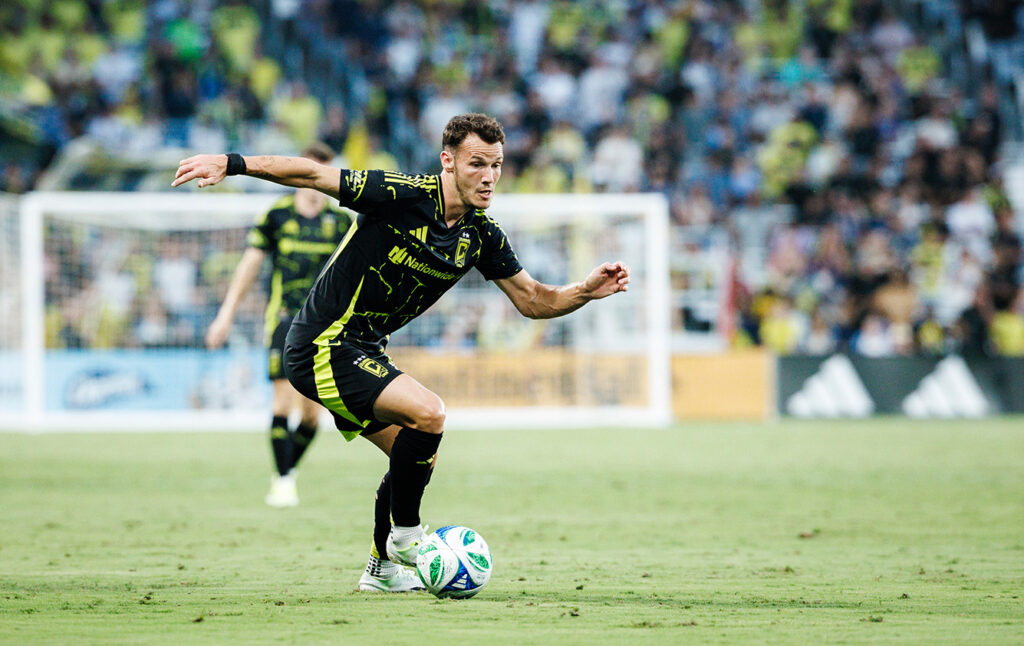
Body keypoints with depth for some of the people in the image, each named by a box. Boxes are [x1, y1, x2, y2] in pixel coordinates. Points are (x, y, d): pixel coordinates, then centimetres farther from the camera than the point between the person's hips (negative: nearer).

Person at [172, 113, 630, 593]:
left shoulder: (481, 235, 1)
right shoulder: (404, 195, -20)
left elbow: (533, 301, 8)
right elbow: (311, 175, -19)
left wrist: (586, 291, -9)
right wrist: (232, 164, -25)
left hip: (362, 351, 9)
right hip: (323, 346, -9)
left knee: (417, 455, 17)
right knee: (428, 414, -23)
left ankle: (382, 567, 37)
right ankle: (405, 533, -4)